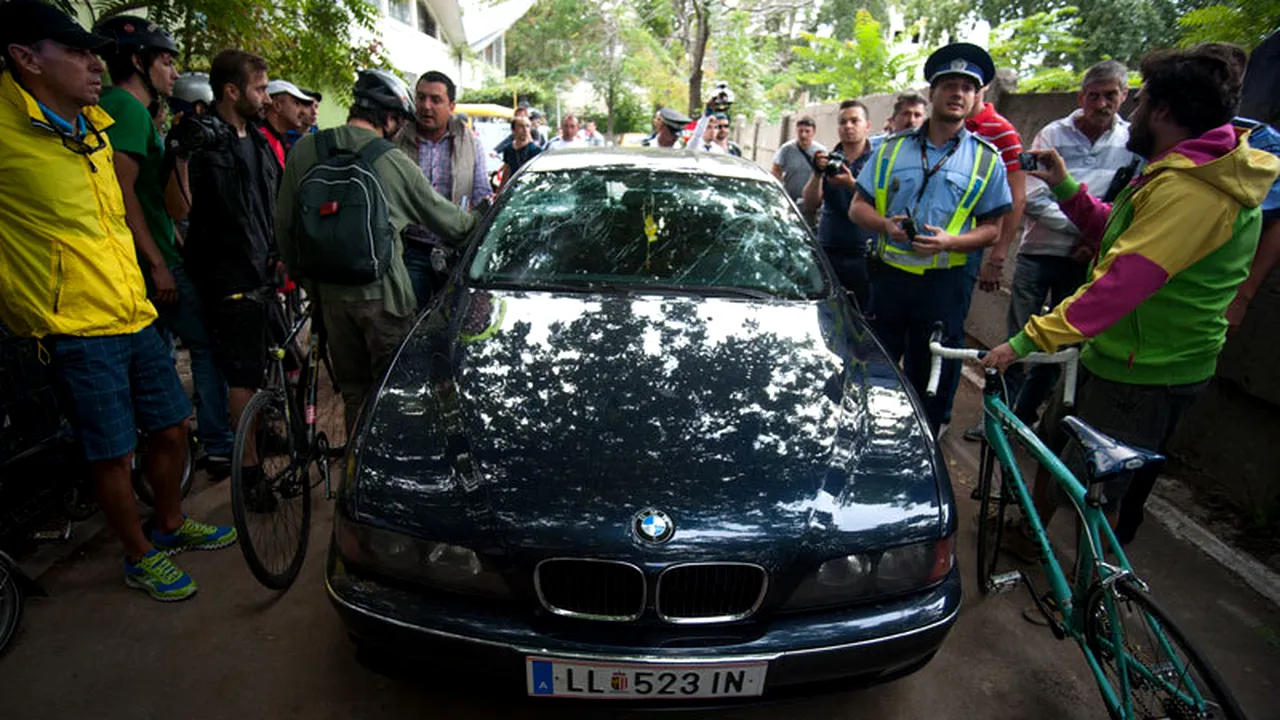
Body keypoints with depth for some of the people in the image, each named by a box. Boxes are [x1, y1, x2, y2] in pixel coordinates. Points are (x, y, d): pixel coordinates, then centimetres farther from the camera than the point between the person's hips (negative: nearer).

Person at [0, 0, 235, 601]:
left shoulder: (97, 125, 10)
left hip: (135, 315, 7)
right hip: (77, 330, -7)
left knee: (170, 430, 16)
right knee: (113, 456, 4)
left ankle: (172, 525, 38)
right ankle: (140, 557, 25)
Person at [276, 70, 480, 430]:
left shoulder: (305, 149, 3)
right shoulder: (394, 162, -8)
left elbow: (284, 223, 8)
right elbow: (447, 220, 2)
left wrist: (298, 272, 21)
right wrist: (479, 220, 21)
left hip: (330, 291, 5)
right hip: (381, 291, -4)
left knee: (352, 390, 17)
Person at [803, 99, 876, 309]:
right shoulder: (829, 160, 12)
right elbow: (809, 207, 2)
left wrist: (852, 184, -23)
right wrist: (818, 173, -13)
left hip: (864, 255, -2)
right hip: (828, 253, 3)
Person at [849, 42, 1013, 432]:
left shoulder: (987, 159, 5)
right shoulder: (892, 148, 8)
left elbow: (991, 228, 4)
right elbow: (858, 207, 7)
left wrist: (950, 241, -16)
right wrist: (886, 224, -14)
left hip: (943, 284, -1)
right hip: (888, 277, 1)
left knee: (928, 383, 7)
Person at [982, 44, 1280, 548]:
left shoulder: (1192, 190, -24)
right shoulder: (1179, 174, 10)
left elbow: (1122, 283, -31)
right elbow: (1116, 236, 18)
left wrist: (1028, 341, -32)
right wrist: (1064, 188, 9)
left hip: (1145, 375, -10)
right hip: (1109, 354, 10)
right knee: (1052, 448, 22)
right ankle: (1028, 535, 42)